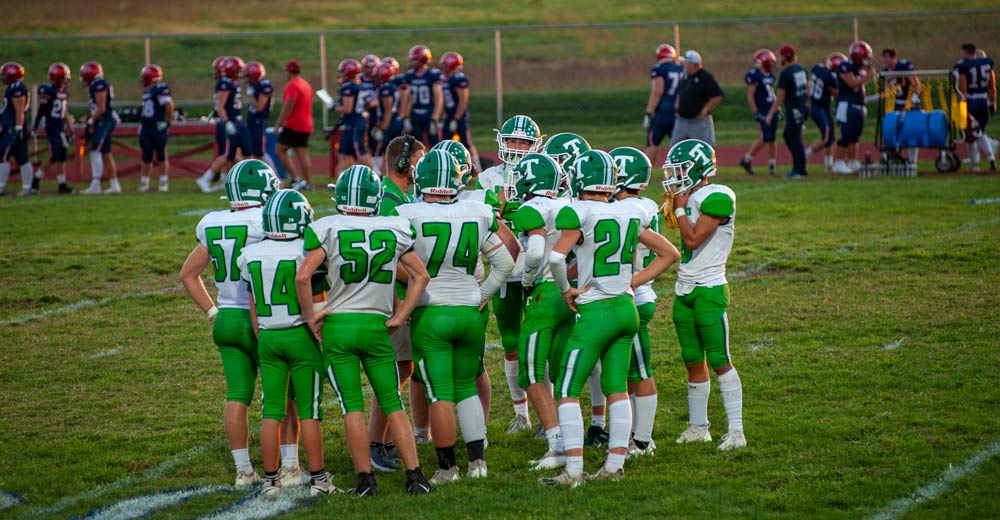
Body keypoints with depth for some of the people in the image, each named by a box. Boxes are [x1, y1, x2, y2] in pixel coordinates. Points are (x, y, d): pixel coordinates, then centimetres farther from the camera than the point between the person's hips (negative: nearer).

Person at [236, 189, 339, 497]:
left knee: (271, 411, 8)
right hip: (301, 336, -4)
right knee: (309, 411, 2)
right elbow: (312, 302, -11)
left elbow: (253, 307, 9)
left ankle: (271, 479, 10)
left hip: (268, 338, 4)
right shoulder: (305, 252, -13)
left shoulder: (251, 255, 2)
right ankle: (318, 478, 6)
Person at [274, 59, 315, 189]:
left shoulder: (292, 85, -12)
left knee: (280, 150, -1)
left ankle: (296, 179, -9)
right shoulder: (306, 85, 17)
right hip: (306, 125, 8)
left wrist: (279, 124, -15)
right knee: (302, 153, 7)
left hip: (293, 125, -8)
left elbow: (288, 107, -19)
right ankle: (308, 183, 2)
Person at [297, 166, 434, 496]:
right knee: (392, 404, 8)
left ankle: (366, 479, 2)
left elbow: (303, 276, -12)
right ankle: (415, 475, 4)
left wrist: (311, 317, -1)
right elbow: (420, 276, 10)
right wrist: (399, 317, 12)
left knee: (352, 406, 3)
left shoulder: (327, 229, -5)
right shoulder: (394, 230, 4)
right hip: (376, 326, 2)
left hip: (337, 325, -2)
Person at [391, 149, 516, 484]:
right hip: (470, 313, 4)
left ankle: (447, 467, 4)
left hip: (430, 315, -4)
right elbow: (505, 263, 7)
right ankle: (477, 461, 15)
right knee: (466, 388, 17)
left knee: (440, 394, 1)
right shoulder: (477, 214, 1)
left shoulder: (408, 216, -11)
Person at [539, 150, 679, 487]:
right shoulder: (631, 215, 6)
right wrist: (632, 283, 12)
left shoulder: (579, 214, -13)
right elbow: (669, 254, 14)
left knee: (567, 392, -1)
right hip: (627, 308, 6)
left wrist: (565, 290, -7)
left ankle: (573, 471, -7)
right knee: (617, 389, 14)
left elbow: (555, 258, -24)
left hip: (595, 313, -6)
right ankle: (615, 465, 15)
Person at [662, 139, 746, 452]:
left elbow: (693, 239, -19)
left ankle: (736, 430, -5)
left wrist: (680, 208, -12)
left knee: (719, 361, -7)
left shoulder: (717, 198, -15)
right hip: (684, 290, 8)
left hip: (709, 290, -8)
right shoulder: (690, 198, 11)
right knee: (693, 362, 13)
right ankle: (698, 426, 22)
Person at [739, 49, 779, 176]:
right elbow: (750, 96, -14)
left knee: (773, 138, 7)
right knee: (765, 138, -12)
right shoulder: (754, 75, -13)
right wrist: (756, 113, -17)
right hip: (762, 112, -8)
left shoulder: (770, 75, 13)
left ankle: (772, 165, 12)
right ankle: (747, 160, 1)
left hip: (772, 110, 8)